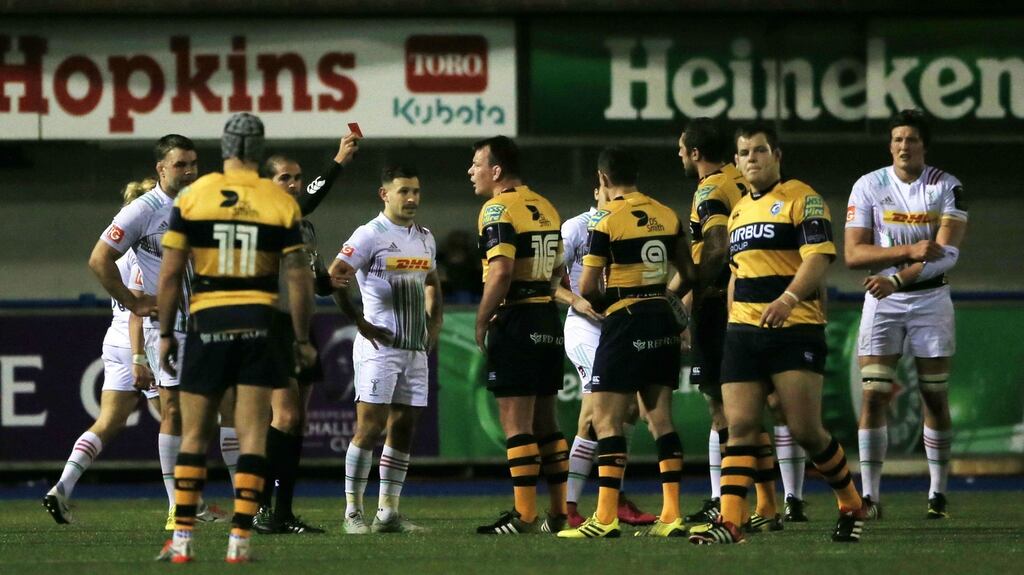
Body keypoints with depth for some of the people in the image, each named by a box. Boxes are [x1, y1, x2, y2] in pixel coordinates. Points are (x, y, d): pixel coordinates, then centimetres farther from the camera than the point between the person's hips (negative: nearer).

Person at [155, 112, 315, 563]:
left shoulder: (192, 197, -1)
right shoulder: (282, 204, -1)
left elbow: (170, 273, -2)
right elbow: (299, 280, -3)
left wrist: (165, 333, 7)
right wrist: (302, 340, 7)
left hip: (207, 323, 0)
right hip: (260, 323, 0)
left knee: (194, 436, 8)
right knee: (252, 436, 2)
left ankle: (181, 539, 4)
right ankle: (239, 539, -3)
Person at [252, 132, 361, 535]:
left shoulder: (306, 228, 17)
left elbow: (320, 284, 23)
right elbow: (307, 201, -28)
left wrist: (332, 279, 0)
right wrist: (338, 164, -33)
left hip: (301, 327, 8)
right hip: (273, 324, -8)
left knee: (297, 423, 7)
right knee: (285, 415, -17)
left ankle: (284, 513, 10)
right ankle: (260, 507, -15)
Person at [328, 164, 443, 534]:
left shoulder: (425, 238, 15)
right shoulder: (370, 235, -8)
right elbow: (334, 278, -14)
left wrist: (434, 324, 16)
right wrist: (360, 323, -14)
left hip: (415, 349, 7)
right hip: (379, 346, -7)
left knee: (403, 429, 6)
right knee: (370, 427, -10)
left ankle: (388, 512, 9)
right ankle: (353, 513, -7)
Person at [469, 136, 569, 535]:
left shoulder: (498, 209, -11)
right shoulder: (545, 207, 15)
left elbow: (501, 271, -21)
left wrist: (481, 323, -14)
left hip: (516, 322, -8)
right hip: (548, 320, 8)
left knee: (516, 423, -6)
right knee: (544, 420, 13)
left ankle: (524, 515, -8)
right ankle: (560, 513, 13)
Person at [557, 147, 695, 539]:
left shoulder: (607, 221, -11)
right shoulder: (667, 216, 8)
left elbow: (587, 289, -12)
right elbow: (688, 274, 13)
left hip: (625, 321, -7)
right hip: (663, 322, 7)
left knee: (606, 419, -4)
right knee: (660, 418, 9)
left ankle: (606, 518, -10)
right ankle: (671, 516, 5)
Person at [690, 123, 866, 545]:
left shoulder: (801, 198, -3)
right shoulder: (738, 210, 20)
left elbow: (819, 256, -15)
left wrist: (788, 297, -30)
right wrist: (732, 320, 23)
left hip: (794, 328, -7)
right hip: (743, 332, 7)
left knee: (806, 431, -8)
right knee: (740, 427, -5)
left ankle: (852, 507, 13)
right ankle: (731, 520, -11)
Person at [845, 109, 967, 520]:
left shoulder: (947, 188, -4)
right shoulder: (868, 187, -3)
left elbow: (946, 252, -16)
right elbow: (853, 254, -10)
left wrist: (896, 279, -27)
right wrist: (910, 251, -23)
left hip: (930, 300, 0)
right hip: (882, 302, 0)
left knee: (935, 398, 3)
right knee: (873, 395, -8)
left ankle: (938, 493, 11)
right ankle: (870, 494, -7)